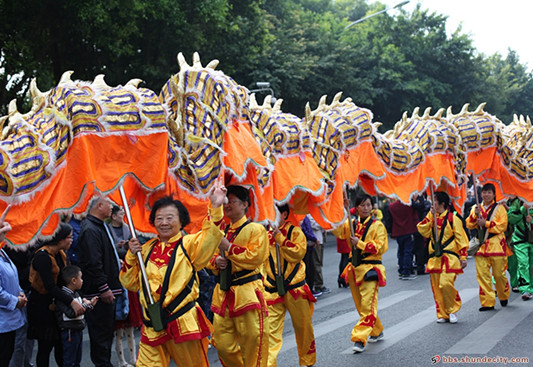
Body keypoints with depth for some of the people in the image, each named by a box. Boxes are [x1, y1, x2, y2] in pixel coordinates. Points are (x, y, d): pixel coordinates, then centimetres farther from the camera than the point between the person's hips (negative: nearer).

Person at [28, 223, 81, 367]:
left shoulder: (60, 254, 6)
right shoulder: (43, 256, -21)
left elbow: (63, 281, 8)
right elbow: (50, 286, -27)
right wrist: (72, 302, -31)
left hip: (55, 304, 8)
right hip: (41, 305, -8)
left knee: (60, 344, 10)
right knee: (45, 346, 0)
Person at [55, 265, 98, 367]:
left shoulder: (76, 294, 11)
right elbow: (71, 313, -30)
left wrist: (90, 304, 9)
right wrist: (85, 304, -20)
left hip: (78, 330, 10)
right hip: (69, 331, -9)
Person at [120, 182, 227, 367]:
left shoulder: (188, 244, -1)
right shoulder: (147, 249, 12)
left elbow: (210, 237, -23)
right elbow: (131, 284, 15)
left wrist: (215, 208, -35)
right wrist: (131, 256, 1)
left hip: (183, 323, -3)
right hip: (152, 327, 4)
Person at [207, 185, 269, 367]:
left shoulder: (256, 229, -3)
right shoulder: (222, 231, 18)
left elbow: (255, 257, -15)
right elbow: (210, 258, 23)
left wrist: (228, 247, -14)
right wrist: (216, 261, 0)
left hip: (247, 294, -7)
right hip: (223, 294, 7)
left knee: (252, 342, -5)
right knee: (222, 344, 7)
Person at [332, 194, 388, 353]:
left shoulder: (377, 225, -3)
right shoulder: (352, 224, 9)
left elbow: (380, 247, -11)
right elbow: (337, 230, -8)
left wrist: (360, 243, -16)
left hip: (370, 269, -6)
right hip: (354, 268, 6)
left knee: (367, 305, -12)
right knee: (360, 305, 14)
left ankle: (360, 339, -14)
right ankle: (377, 332, 31)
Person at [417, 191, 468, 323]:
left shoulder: (452, 218, -4)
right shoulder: (431, 217, 11)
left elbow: (461, 239, -3)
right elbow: (424, 232, -2)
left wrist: (463, 257, -8)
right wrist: (430, 217, -9)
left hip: (449, 258, -6)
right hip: (435, 258, 6)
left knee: (445, 284, -18)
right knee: (436, 287, 5)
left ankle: (452, 310, 4)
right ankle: (443, 315, 17)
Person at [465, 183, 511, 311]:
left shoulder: (499, 208, 2)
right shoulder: (476, 208, 13)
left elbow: (502, 225, -8)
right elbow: (469, 225, 7)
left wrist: (486, 223, -16)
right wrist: (475, 215, -10)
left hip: (496, 245, -3)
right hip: (481, 246, 3)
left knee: (499, 274, 2)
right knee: (482, 274, -4)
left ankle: (504, 296, 28)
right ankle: (487, 302, 1)